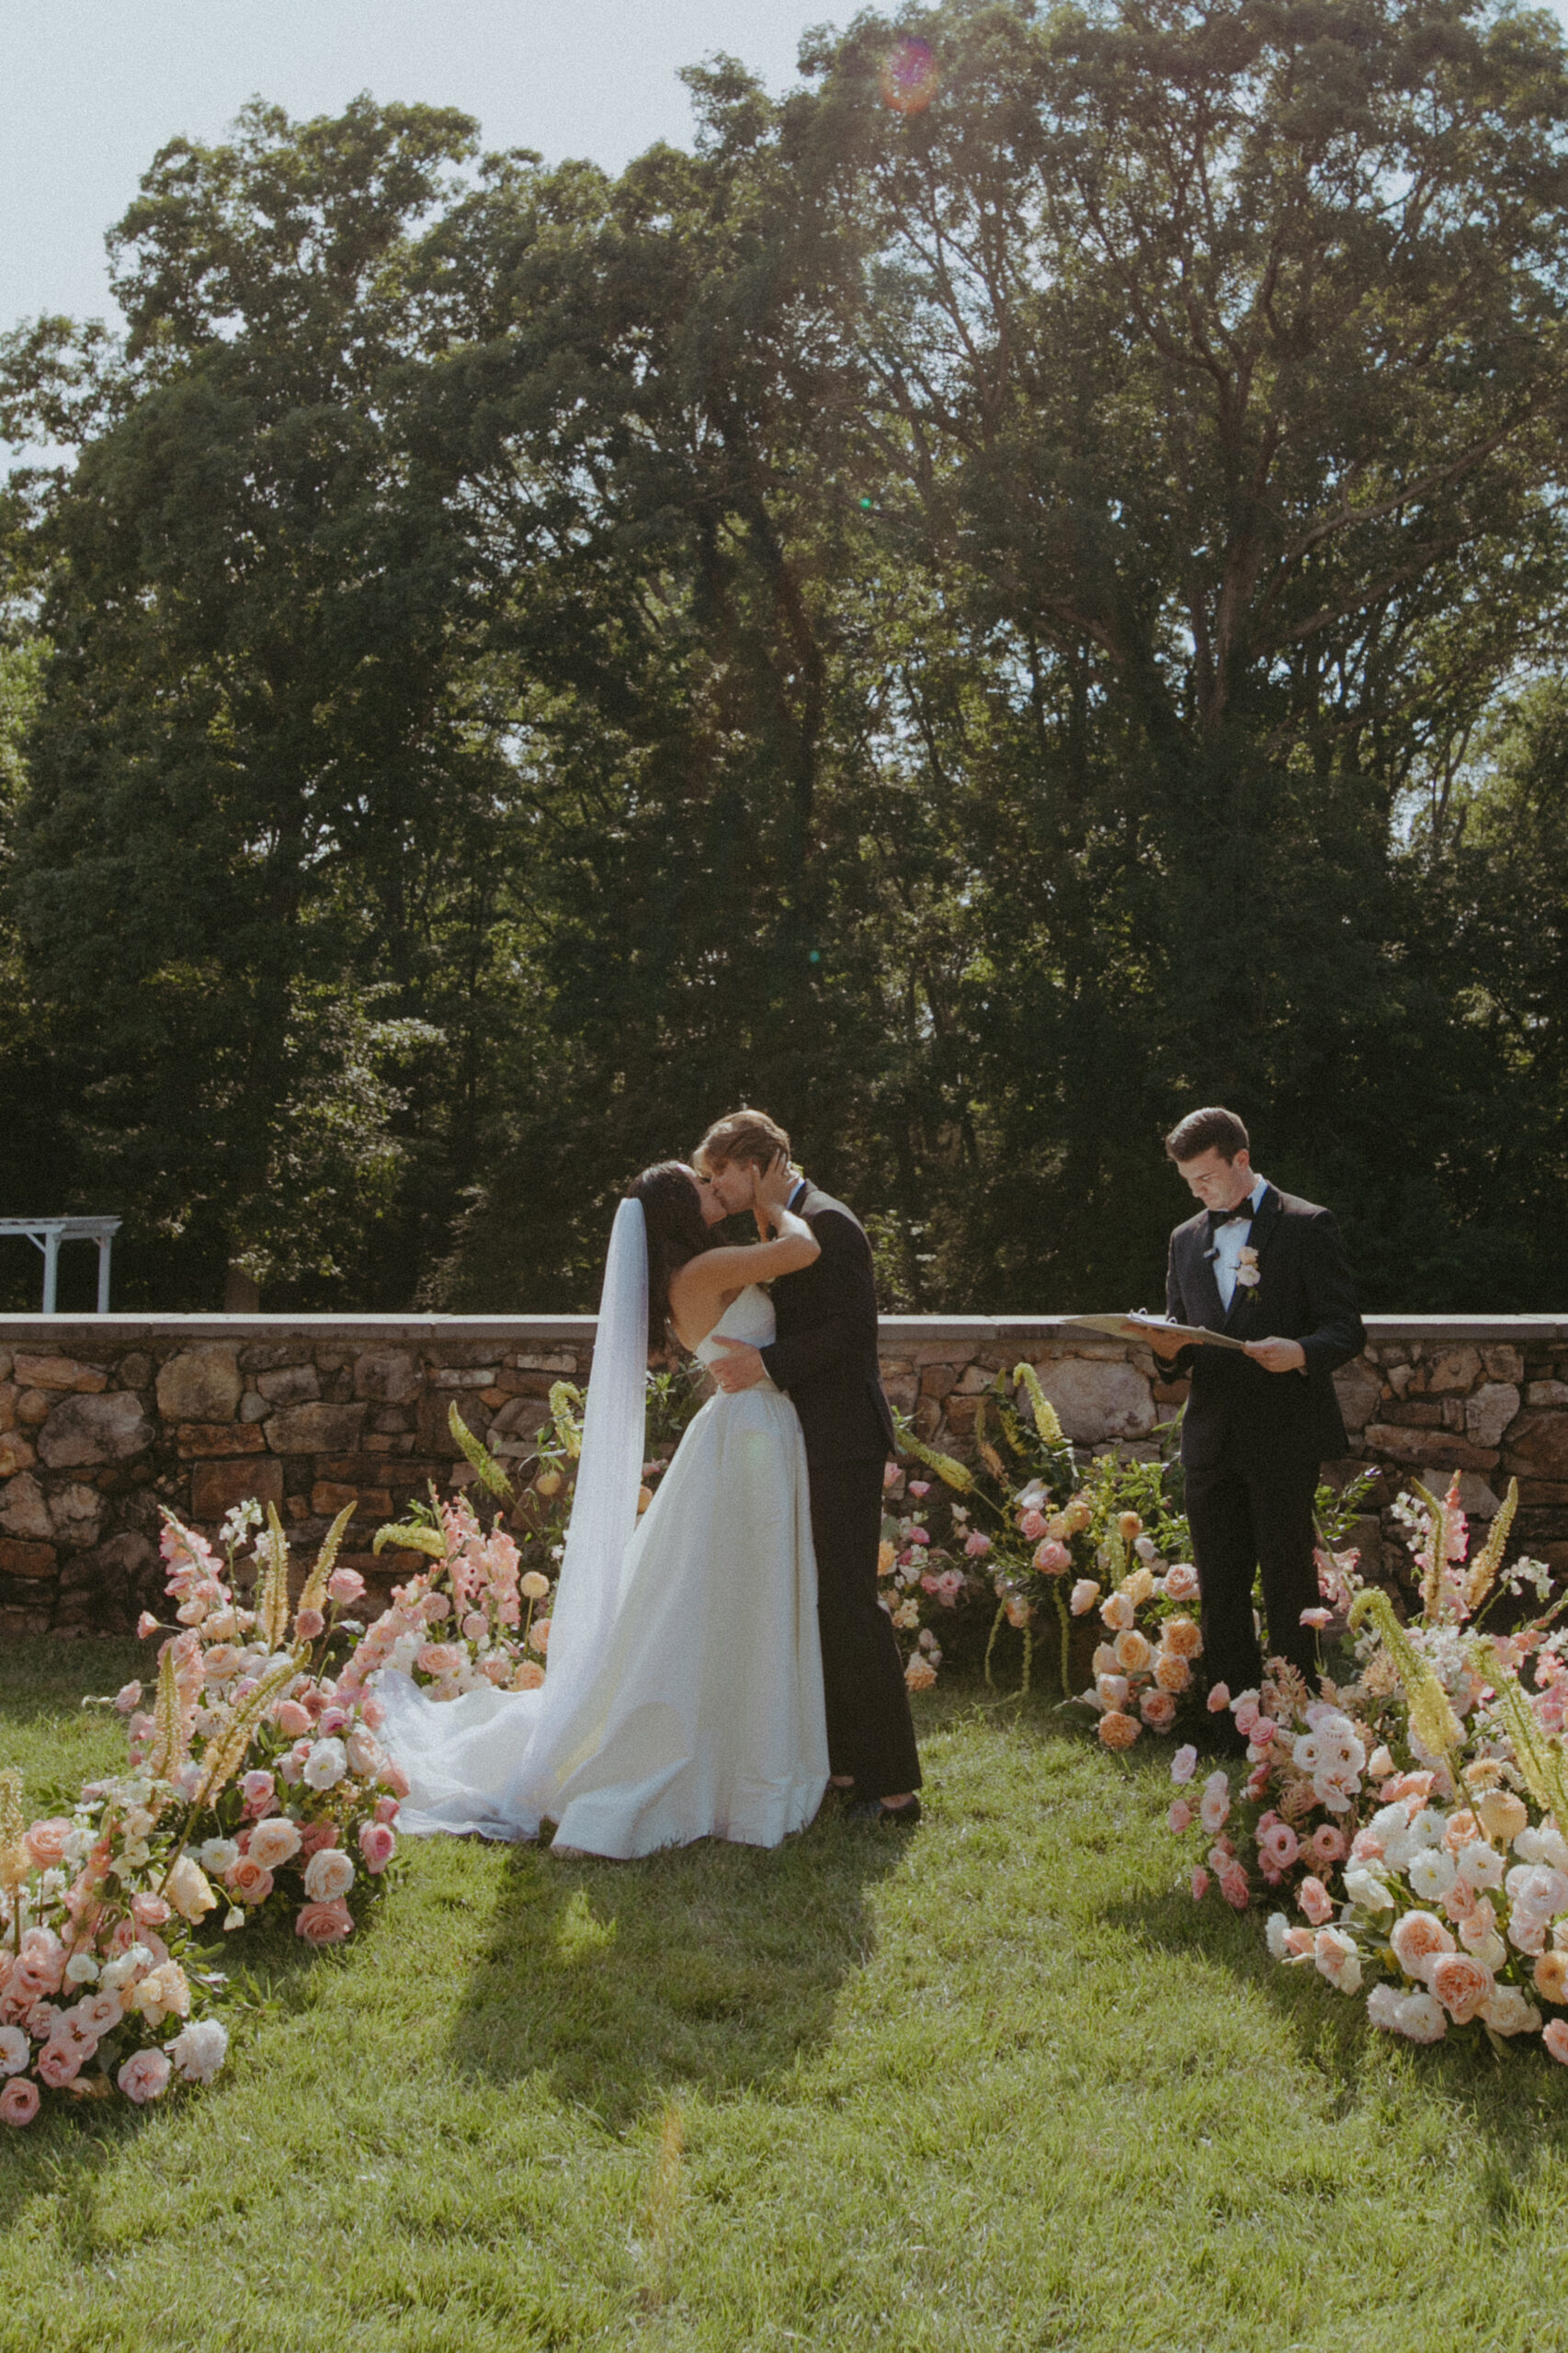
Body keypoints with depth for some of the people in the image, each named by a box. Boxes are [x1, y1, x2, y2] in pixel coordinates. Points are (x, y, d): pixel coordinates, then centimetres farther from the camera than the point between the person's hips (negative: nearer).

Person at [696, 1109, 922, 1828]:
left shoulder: (825, 1223, -13)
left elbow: (853, 1329, -21)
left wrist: (767, 1364, -26)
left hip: (841, 1443, -10)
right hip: (809, 1443, 10)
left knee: (850, 1605, -8)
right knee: (816, 1603, 15)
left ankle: (892, 1786, -2)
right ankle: (844, 1759, 26)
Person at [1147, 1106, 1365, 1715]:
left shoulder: (1306, 1225, -2)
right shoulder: (1186, 1238, 15)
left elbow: (1345, 1329, -5)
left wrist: (1301, 1353, -25)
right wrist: (1168, 1345, -4)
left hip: (1283, 1437, -5)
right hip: (1211, 1439, 5)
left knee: (1287, 1582, 1)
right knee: (1218, 1585, 7)